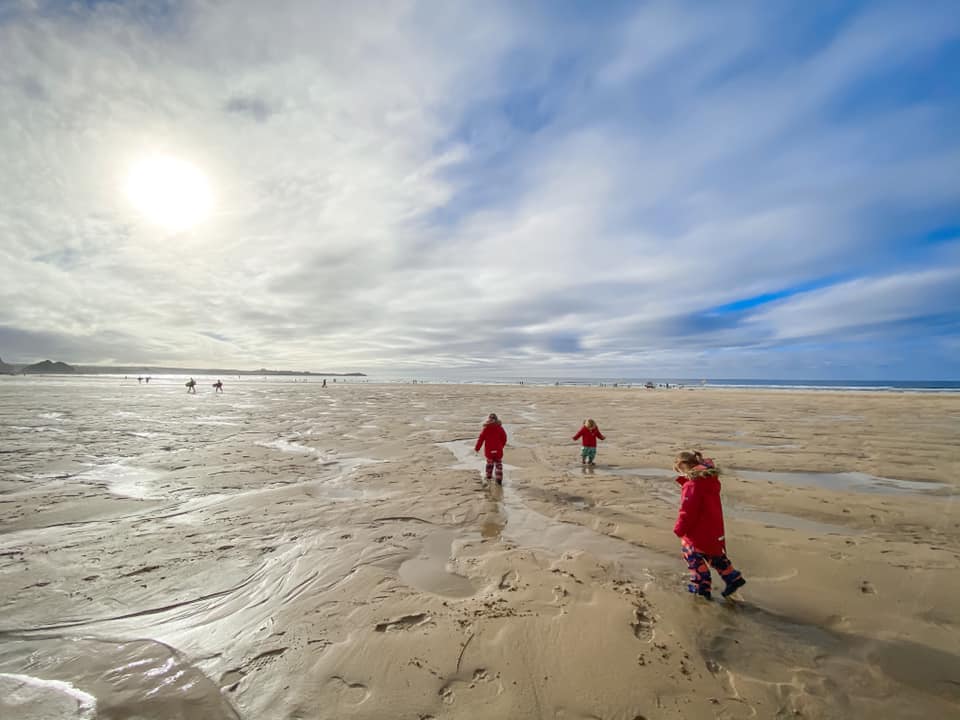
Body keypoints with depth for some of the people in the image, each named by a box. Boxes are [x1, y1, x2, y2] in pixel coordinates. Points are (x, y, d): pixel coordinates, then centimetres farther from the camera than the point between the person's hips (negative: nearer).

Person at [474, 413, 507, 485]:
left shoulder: (485, 429, -9)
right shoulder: (500, 428, -6)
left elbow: (481, 439, -6)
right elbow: (504, 439, 2)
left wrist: (477, 448, 5)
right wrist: (501, 446, 21)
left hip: (489, 450, 0)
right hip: (498, 450, 0)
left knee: (489, 462, 22)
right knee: (498, 464, 9)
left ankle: (488, 475, 37)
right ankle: (499, 479, 4)